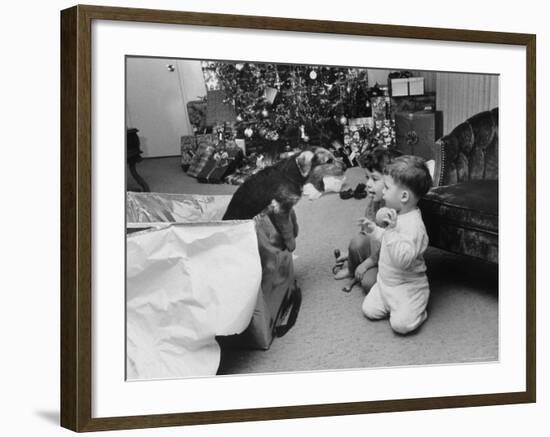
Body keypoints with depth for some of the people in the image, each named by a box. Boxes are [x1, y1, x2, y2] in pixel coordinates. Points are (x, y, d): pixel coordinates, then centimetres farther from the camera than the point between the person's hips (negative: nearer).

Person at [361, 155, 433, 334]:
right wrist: (374, 229, 11)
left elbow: (404, 259, -38)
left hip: (407, 286, -9)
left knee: (401, 323, -21)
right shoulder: (397, 215, 4)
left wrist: (391, 230, -42)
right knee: (369, 310, 1)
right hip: (385, 282, 9)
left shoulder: (413, 225, -28)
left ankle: (418, 311, 8)